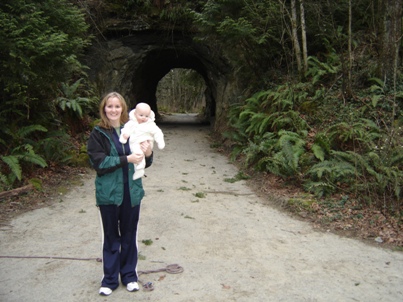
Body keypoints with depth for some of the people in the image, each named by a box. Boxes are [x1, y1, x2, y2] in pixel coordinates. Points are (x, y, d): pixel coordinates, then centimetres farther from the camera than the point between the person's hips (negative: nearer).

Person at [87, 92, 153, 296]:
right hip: (109, 193, -2)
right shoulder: (98, 133, -5)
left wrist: (148, 154, -14)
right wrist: (126, 159, -23)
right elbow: (98, 162, -16)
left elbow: (144, 163, 8)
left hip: (131, 191, 2)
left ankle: (129, 275, 31)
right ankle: (109, 279, 26)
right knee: (111, 236, 11)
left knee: (129, 235, 14)